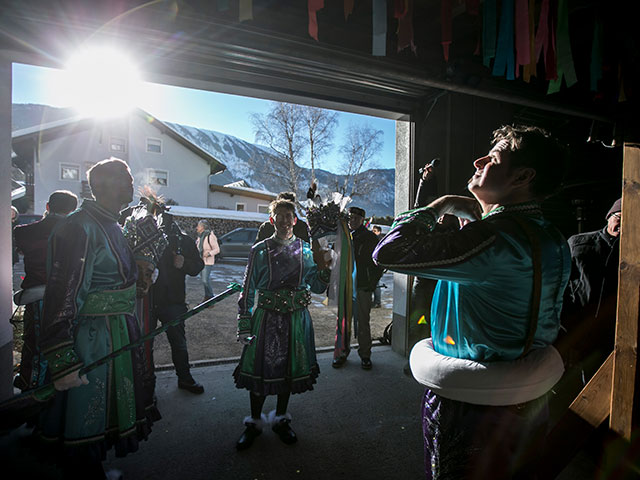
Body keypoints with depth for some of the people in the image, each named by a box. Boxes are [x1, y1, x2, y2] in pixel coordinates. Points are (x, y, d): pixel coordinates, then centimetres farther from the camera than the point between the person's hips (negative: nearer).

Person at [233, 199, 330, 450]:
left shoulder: (306, 250, 2)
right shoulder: (260, 250, -2)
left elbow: (318, 288, 3)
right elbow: (248, 290, 0)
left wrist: (321, 265, -15)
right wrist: (244, 325, -3)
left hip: (296, 319, 2)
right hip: (266, 318, -1)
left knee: (289, 368, 14)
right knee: (260, 368, 7)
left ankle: (281, 419, 38)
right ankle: (255, 422, 32)